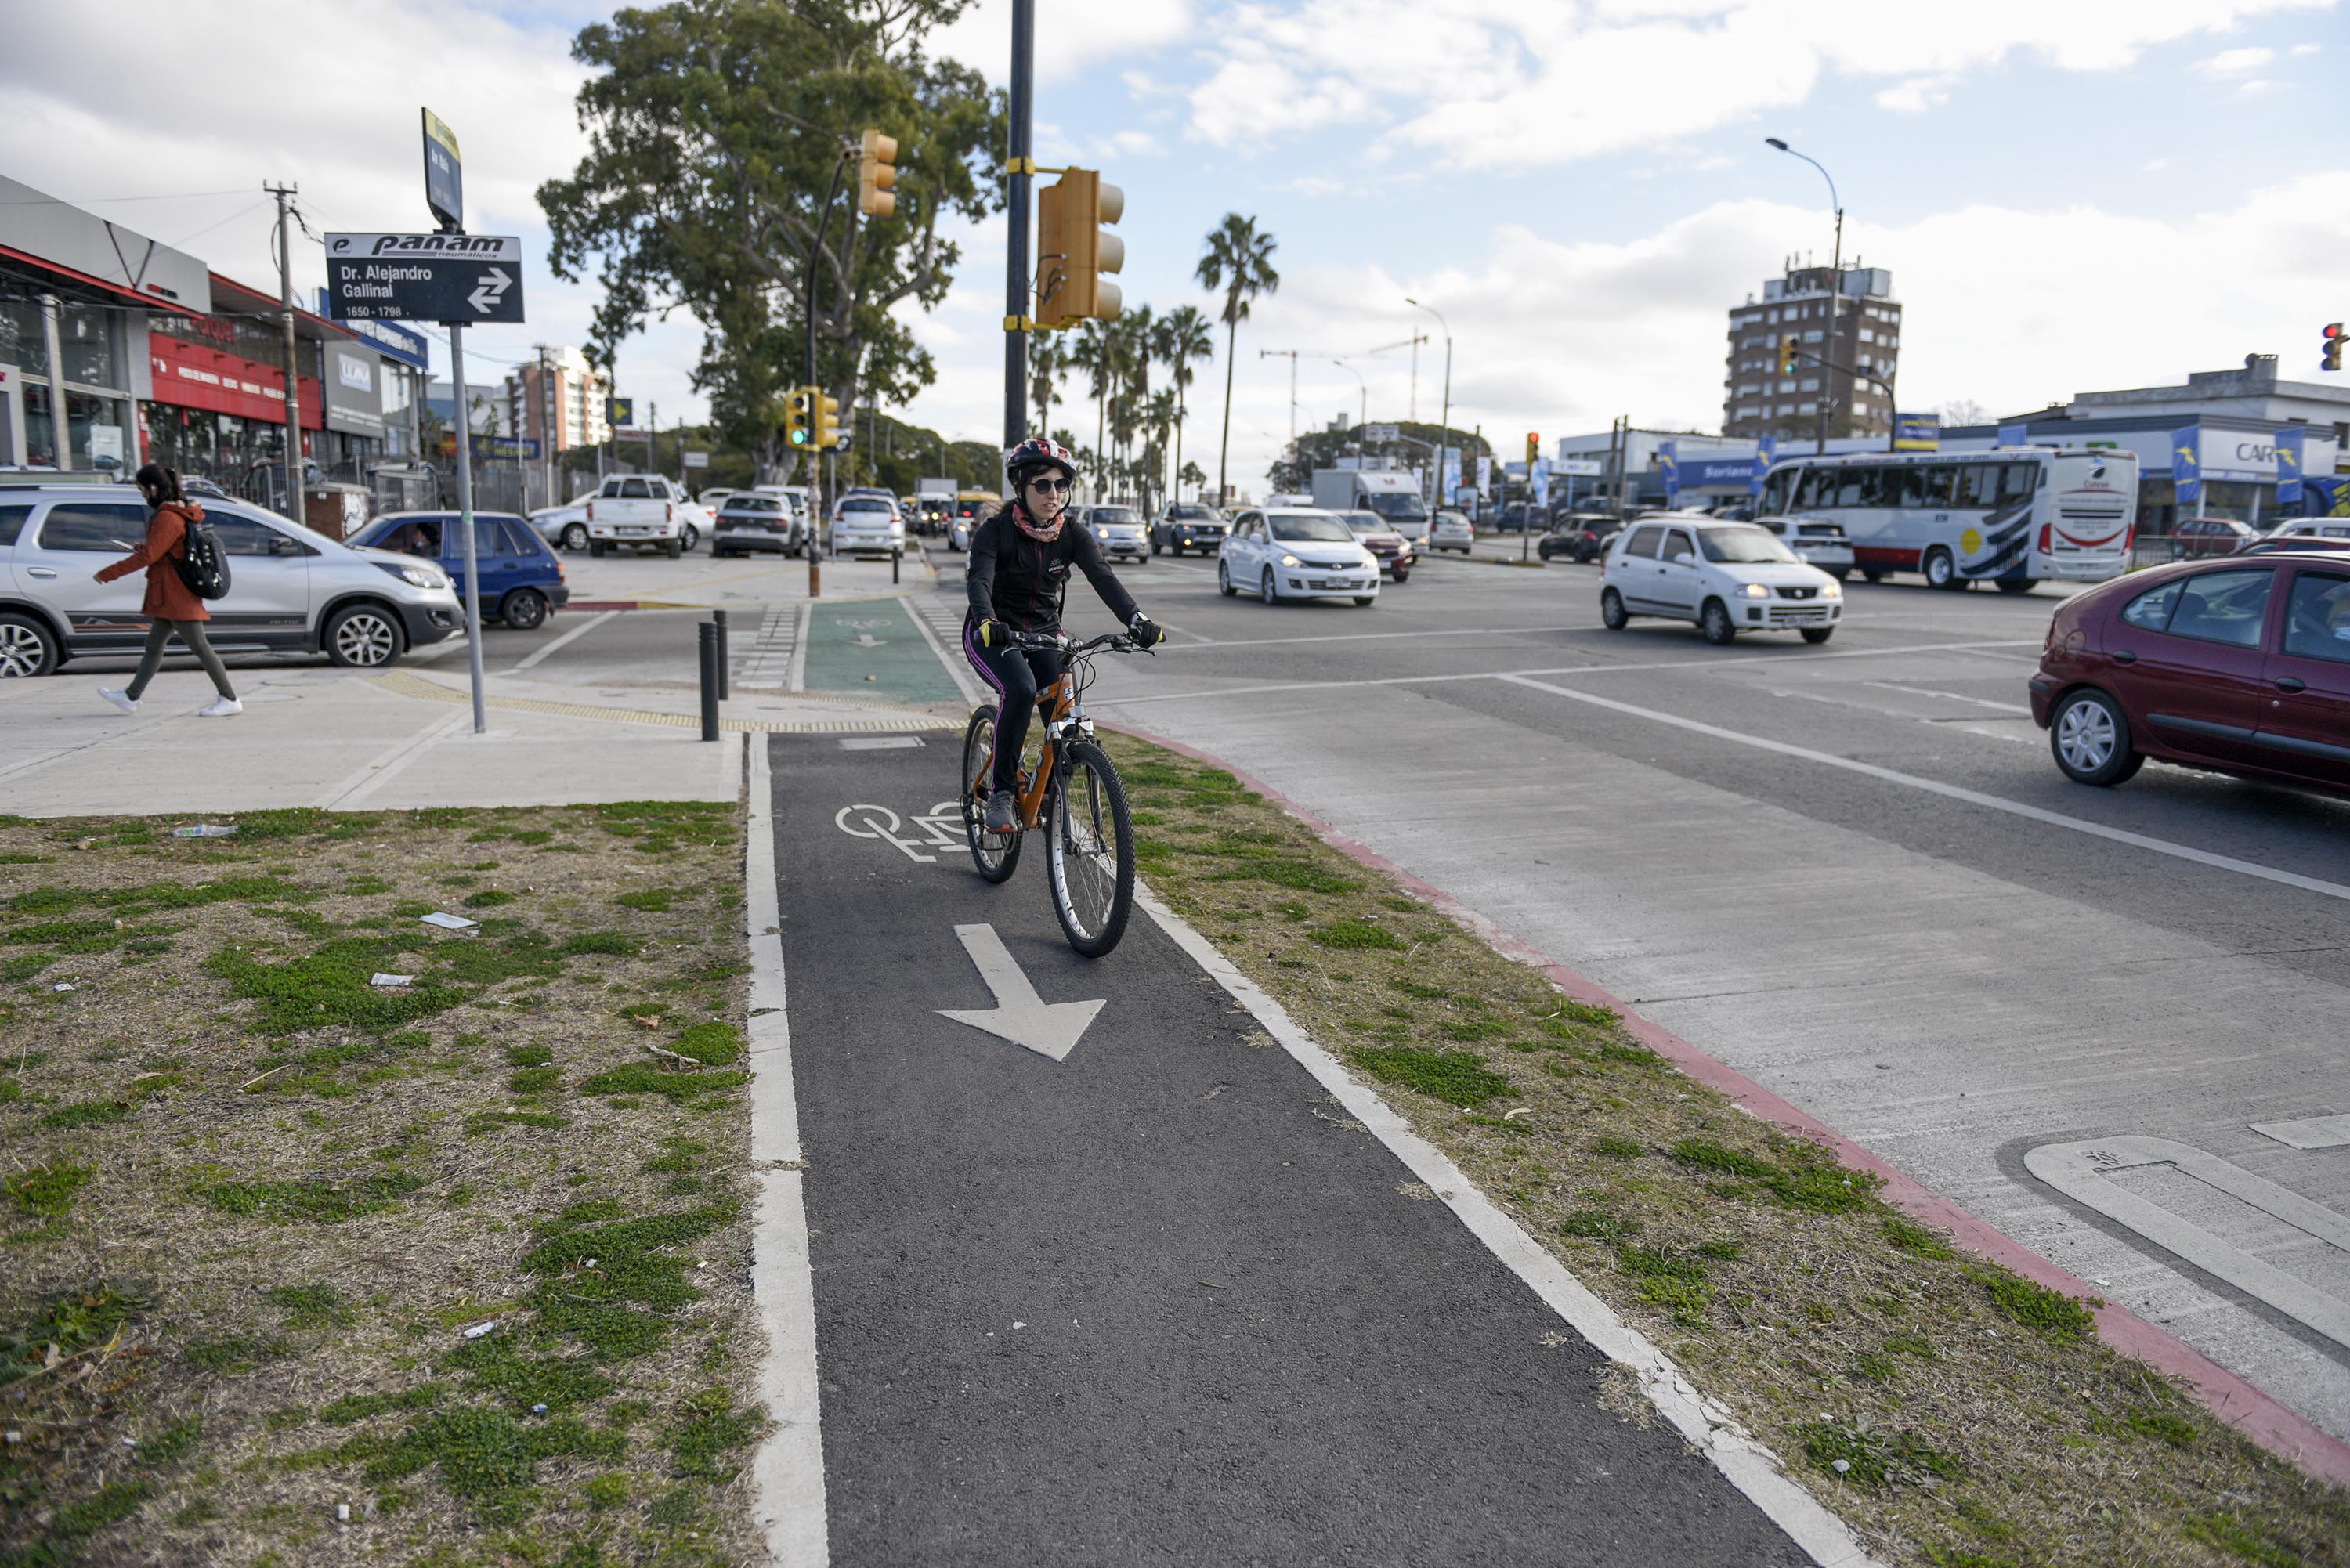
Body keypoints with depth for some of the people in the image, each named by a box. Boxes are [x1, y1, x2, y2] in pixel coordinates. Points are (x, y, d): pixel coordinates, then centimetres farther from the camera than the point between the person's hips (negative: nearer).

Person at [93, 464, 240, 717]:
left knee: (199, 648, -7)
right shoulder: (180, 513, 13)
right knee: (153, 647, 15)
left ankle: (230, 700, -5)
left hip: (176, 596, -10)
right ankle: (131, 697, 24)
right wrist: (143, 548, 17)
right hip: (169, 597, 10)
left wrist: (107, 573, -14)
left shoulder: (168, 518, -17)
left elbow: (148, 556, -21)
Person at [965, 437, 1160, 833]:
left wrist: (1136, 619, -40)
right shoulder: (995, 531, -16)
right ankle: (1001, 792, -19)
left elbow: (1103, 576, -22)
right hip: (994, 633, -4)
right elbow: (979, 580, -31)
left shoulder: (1073, 536, -7)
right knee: (1021, 690, -33)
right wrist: (987, 622, -53)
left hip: (1045, 632, 4)